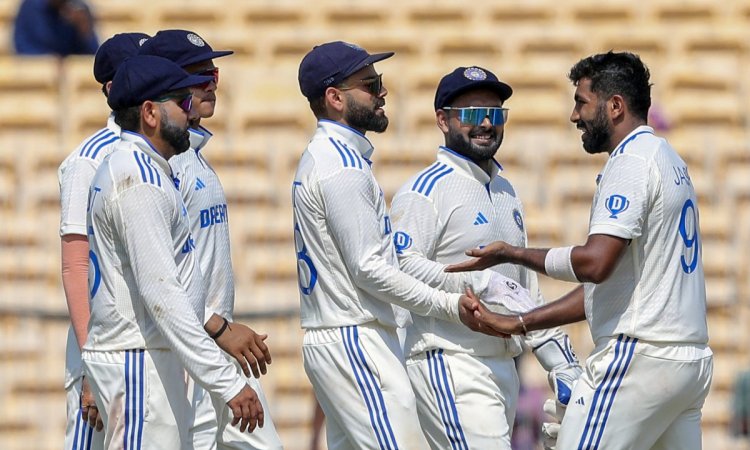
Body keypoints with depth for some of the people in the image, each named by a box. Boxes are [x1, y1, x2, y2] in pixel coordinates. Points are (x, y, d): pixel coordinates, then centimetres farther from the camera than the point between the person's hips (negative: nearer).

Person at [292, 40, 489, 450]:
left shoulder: (321, 156, 19)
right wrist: (449, 305, -13)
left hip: (329, 339, 11)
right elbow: (368, 270, -18)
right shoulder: (342, 165, -14)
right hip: (355, 342, -11)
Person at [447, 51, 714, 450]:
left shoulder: (632, 162, -9)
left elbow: (595, 263, -22)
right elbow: (608, 285, 21)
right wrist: (519, 324, 17)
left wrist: (512, 254, -8)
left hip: (639, 355, -10)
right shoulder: (667, 160, 22)